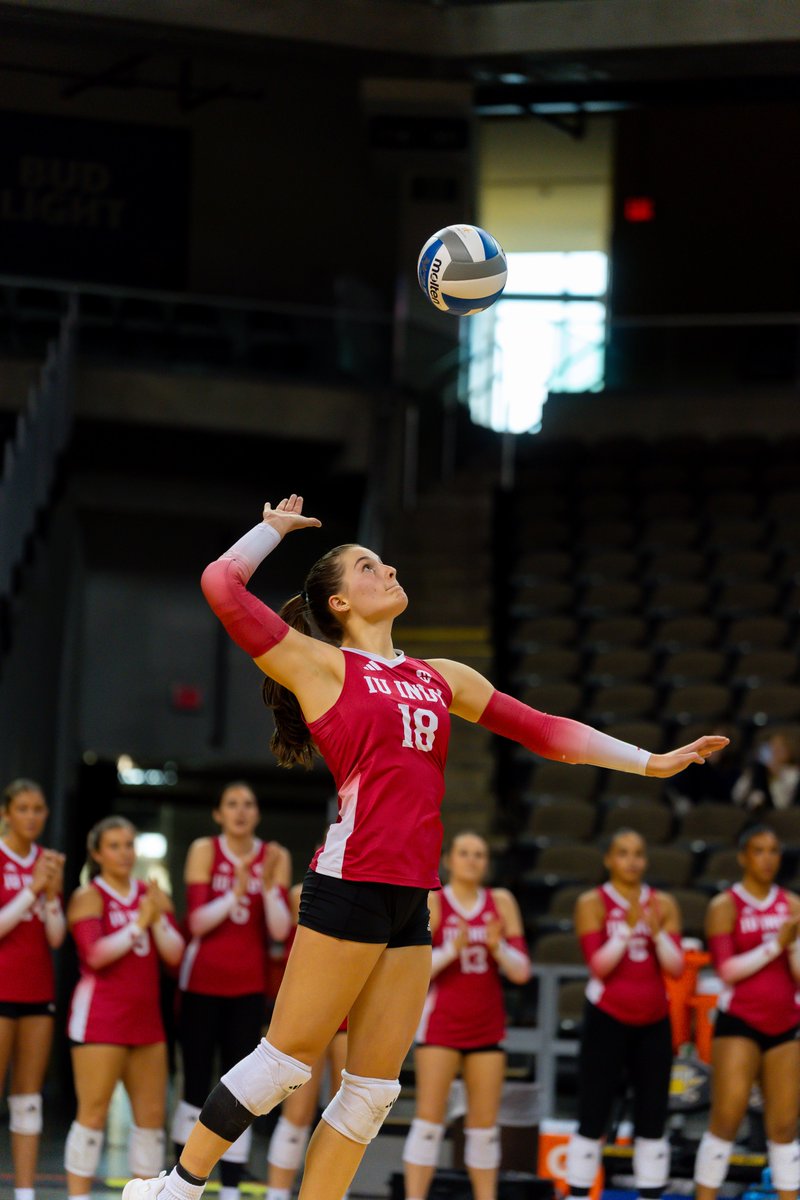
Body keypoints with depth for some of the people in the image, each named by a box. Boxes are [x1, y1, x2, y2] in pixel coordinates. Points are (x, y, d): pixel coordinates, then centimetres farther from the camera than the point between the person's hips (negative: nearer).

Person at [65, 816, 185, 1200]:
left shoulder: (151, 896, 13)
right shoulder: (88, 898, -2)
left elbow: (174, 953, 5)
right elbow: (95, 953, -16)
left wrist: (159, 919, -10)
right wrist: (138, 925, -14)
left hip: (145, 1017, 6)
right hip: (99, 1015, -6)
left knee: (152, 1113, 6)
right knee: (94, 1112, -9)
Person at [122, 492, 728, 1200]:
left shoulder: (441, 678, 18)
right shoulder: (321, 665, 0)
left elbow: (540, 728, 21)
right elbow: (223, 585, -9)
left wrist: (649, 762, 18)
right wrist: (275, 527, 7)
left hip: (410, 902, 7)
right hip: (351, 884, -7)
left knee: (374, 1089, 6)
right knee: (287, 1060, -7)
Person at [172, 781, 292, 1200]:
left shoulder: (275, 858, 2)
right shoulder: (205, 850, -3)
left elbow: (280, 931, -5)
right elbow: (196, 922, -9)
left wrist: (269, 886, -19)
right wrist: (236, 893, -22)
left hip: (249, 988, 2)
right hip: (202, 984, -2)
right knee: (196, 1089, 0)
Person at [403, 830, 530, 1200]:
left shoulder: (501, 902, 5)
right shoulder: (432, 902, -4)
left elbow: (521, 971, 4)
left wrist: (497, 948, -15)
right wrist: (451, 951, -22)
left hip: (486, 1026, 3)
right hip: (440, 1022, -3)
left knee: (485, 1124, 5)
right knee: (430, 1118, -9)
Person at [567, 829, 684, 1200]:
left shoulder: (663, 905, 6)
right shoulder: (592, 903, -3)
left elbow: (676, 967, 0)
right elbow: (599, 965, -11)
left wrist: (656, 931, -16)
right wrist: (628, 929, -21)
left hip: (653, 1023, 3)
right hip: (607, 1020, -3)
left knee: (652, 1122, 3)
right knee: (593, 1120, -4)